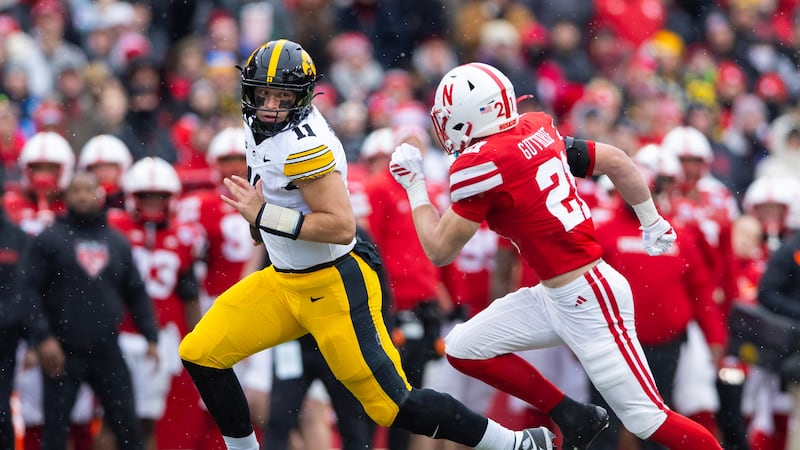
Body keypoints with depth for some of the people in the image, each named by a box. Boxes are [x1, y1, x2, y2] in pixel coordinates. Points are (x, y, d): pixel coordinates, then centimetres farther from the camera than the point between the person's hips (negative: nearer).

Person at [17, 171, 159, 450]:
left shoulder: (117, 243, 11)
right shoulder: (49, 240, -1)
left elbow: (136, 294, 14)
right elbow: (28, 291, -7)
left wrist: (151, 336, 5)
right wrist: (42, 337, -14)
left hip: (107, 353, 3)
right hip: (63, 353, -3)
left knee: (128, 427, 3)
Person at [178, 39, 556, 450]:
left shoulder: (302, 144, -25)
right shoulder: (264, 126, 4)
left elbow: (341, 227, -29)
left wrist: (264, 215, -26)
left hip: (334, 288, -9)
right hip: (283, 281, 9)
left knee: (394, 407, -6)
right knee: (200, 354, 3)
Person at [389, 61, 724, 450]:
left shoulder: (479, 163, -16)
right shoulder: (537, 130, 7)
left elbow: (440, 251, -8)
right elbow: (616, 162, 14)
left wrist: (414, 185, 5)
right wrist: (652, 224, 24)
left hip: (587, 302, -9)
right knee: (462, 349, 11)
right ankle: (574, 418, 15)